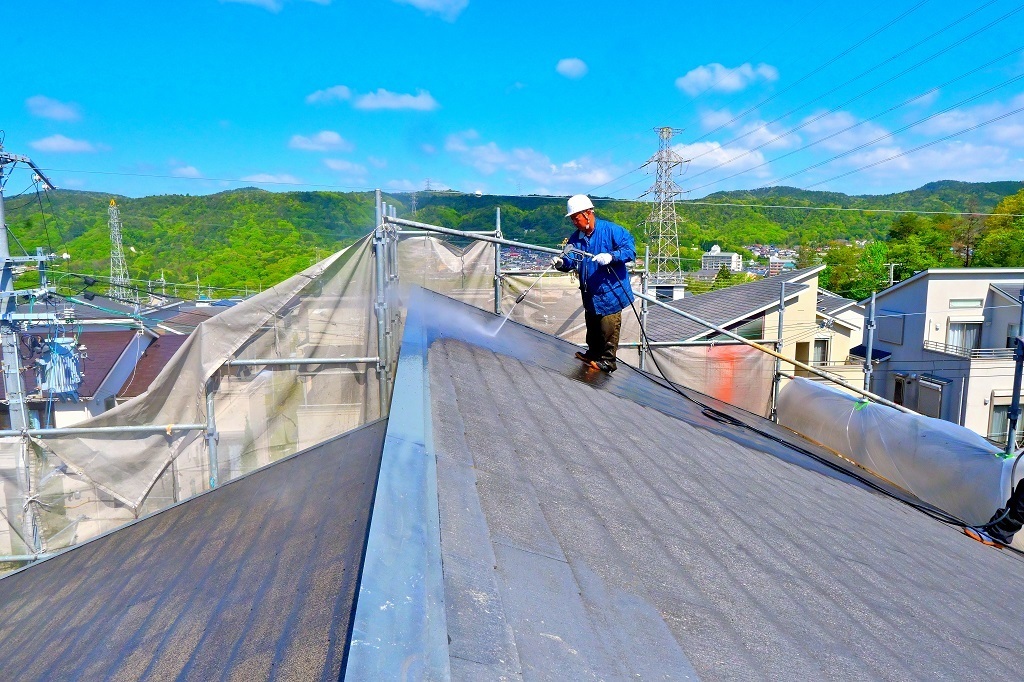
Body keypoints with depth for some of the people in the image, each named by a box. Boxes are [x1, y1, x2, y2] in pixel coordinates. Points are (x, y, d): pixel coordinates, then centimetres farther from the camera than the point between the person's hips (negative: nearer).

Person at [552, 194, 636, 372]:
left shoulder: (611, 230, -15)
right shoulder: (575, 238, 5)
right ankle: (593, 354, 41)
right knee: (592, 327, 22)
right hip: (590, 293, 7)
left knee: (608, 328, 1)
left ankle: (608, 361, 16)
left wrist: (611, 256, -36)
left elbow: (630, 249, -20)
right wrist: (561, 263, -24)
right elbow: (571, 261, -1)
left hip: (610, 291, -7)